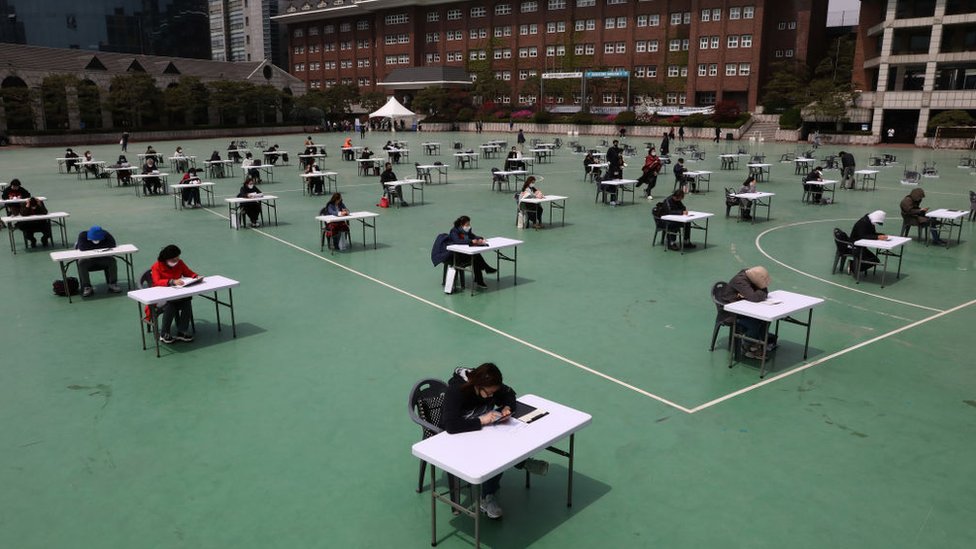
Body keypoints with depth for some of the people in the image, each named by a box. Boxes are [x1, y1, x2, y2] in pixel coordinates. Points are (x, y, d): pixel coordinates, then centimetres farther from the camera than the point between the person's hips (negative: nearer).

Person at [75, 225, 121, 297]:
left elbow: (112, 245, -25)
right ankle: (87, 287, -26)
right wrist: (101, 246, -24)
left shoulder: (105, 234, -11)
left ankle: (113, 284, -15)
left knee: (112, 260, -26)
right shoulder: (83, 235, -15)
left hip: (102, 258, 1)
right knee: (81, 263, -32)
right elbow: (82, 248, -32)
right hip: (87, 259, -1)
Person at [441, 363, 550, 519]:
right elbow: (450, 425, -40)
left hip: (483, 427, 7)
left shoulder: (489, 385, -11)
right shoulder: (456, 390, -30)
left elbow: (509, 394, 5)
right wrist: (481, 421, -42)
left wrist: (507, 408, -17)